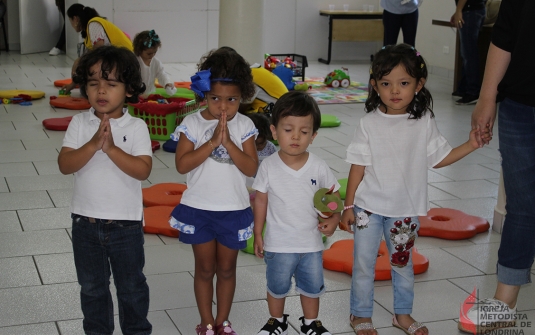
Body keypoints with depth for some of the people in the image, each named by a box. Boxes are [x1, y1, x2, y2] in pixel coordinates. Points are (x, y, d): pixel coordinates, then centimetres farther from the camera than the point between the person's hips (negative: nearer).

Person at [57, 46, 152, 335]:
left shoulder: (136, 127, -10)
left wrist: (111, 148, -27)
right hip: (85, 221, 2)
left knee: (131, 286, 14)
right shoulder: (79, 123, -4)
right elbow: (65, 165, -14)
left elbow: (143, 170, -20)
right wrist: (93, 144, -27)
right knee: (92, 286, 18)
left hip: (126, 223, -2)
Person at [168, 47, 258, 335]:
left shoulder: (244, 126, -5)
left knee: (227, 268, 14)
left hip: (234, 210, 1)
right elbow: (182, 164, -17)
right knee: (205, 269, 11)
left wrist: (228, 142, -23)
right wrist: (212, 142, -24)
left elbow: (251, 168, -12)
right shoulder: (192, 124, -8)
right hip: (198, 210, -1)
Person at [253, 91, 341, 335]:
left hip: (311, 243, 1)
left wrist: (334, 219, -16)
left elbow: (333, 195, 1)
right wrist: (258, 234, 0)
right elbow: (261, 200, -3)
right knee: (277, 286, 17)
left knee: (312, 286, 18)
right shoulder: (269, 166, -13)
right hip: (278, 244, -1)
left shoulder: (319, 167, -12)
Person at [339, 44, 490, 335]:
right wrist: (348, 206, -5)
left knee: (403, 264, 17)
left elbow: (439, 159, 4)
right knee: (364, 264, 9)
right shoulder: (369, 124, -10)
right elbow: (358, 167, -7)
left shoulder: (424, 123, -5)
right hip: (369, 208, -1)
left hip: (405, 210, 2)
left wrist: (470, 145, -7)